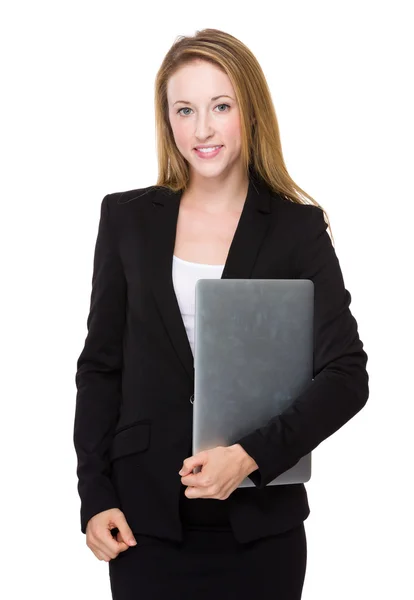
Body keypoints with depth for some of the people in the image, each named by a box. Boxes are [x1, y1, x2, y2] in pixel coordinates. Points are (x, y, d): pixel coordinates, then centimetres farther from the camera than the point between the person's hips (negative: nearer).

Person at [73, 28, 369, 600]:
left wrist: (253, 455, -19)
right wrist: (95, 495, 0)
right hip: (146, 518, 1)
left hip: (261, 523, -1)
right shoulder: (128, 218, 3)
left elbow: (347, 376, -8)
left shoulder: (298, 228, -2)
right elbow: (100, 366, 6)